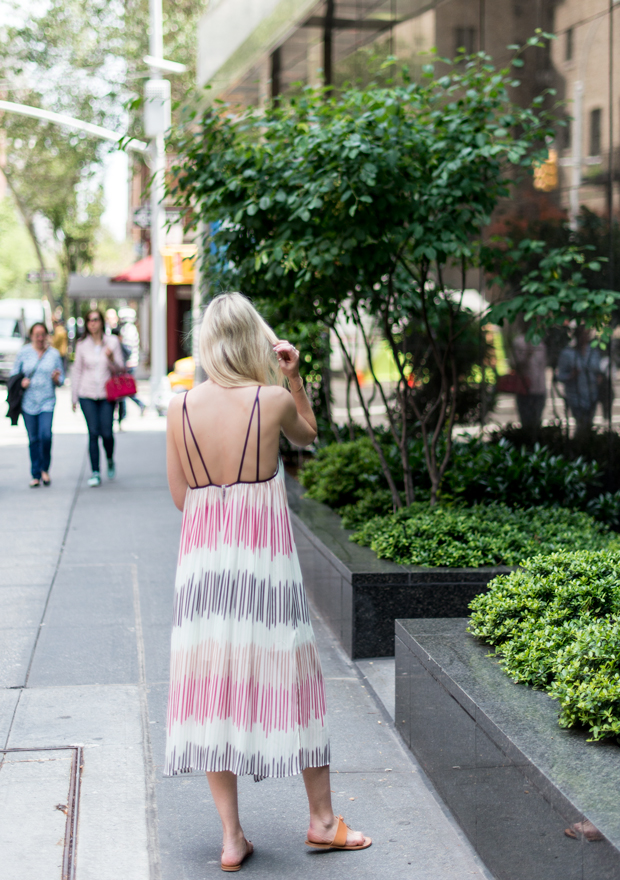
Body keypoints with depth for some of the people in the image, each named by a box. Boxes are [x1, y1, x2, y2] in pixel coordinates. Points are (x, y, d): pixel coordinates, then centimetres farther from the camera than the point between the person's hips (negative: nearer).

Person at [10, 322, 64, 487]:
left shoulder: (54, 354, 5)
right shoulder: (24, 352, 4)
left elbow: (61, 379, 10)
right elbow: (14, 374, 10)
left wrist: (57, 379, -12)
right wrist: (21, 382, -10)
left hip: (47, 401, -1)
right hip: (28, 401, 1)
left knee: (46, 435, -17)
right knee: (33, 439, 4)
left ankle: (45, 469, 6)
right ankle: (36, 475, 15)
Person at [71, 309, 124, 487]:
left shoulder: (112, 341, 3)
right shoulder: (82, 345, 6)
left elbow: (119, 368, 4)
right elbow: (77, 371, 11)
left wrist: (111, 359, -18)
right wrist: (74, 397, 10)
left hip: (107, 394, -1)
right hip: (87, 395, 1)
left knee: (106, 432, -6)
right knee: (93, 433, -4)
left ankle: (110, 461, 24)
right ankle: (95, 472, 2)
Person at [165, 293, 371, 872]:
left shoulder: (180, 409, -4)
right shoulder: (273, 400, -9)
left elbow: (179, 497, 3)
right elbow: (308, 435, 15)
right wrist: (293, 378, 12)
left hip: (203, 555, 2)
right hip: (265, 553, -2)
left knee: (214, 686, 8)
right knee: (289, 677, 11)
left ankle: (231, 837, 10)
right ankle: (322, 819, 22)